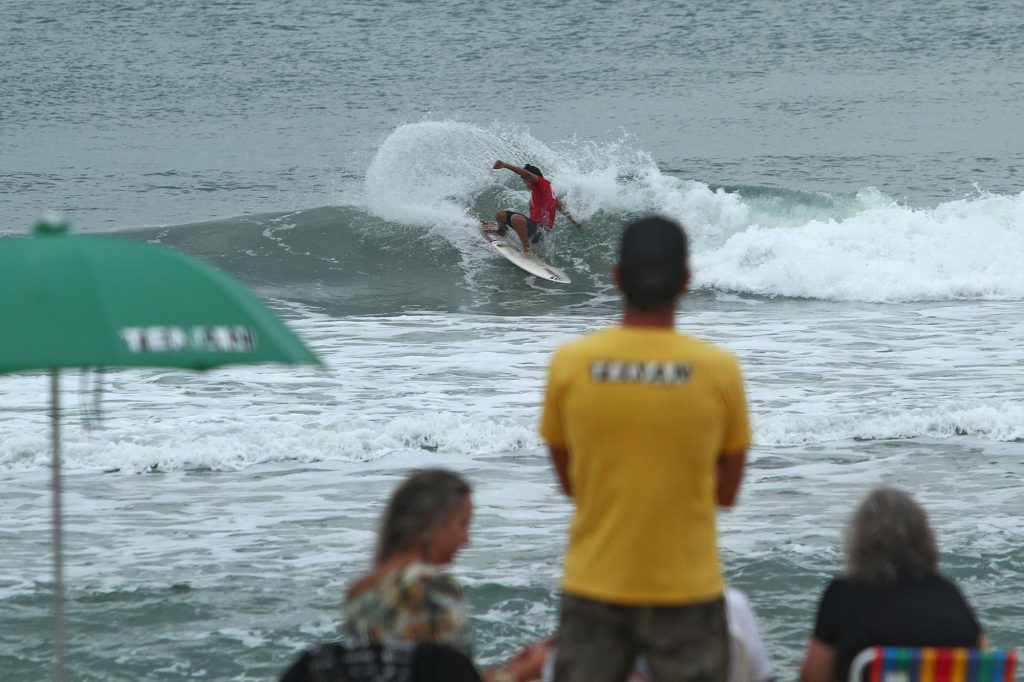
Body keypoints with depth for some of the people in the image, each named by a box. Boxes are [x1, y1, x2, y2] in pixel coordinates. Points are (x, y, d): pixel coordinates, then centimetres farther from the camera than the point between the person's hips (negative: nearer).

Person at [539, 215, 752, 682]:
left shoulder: (569, 363, -5)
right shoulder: (719, 369, -8)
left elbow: (569, 480, 6)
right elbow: (727, 490, 2)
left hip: (593, 590, 1)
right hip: (686, 591, -1)